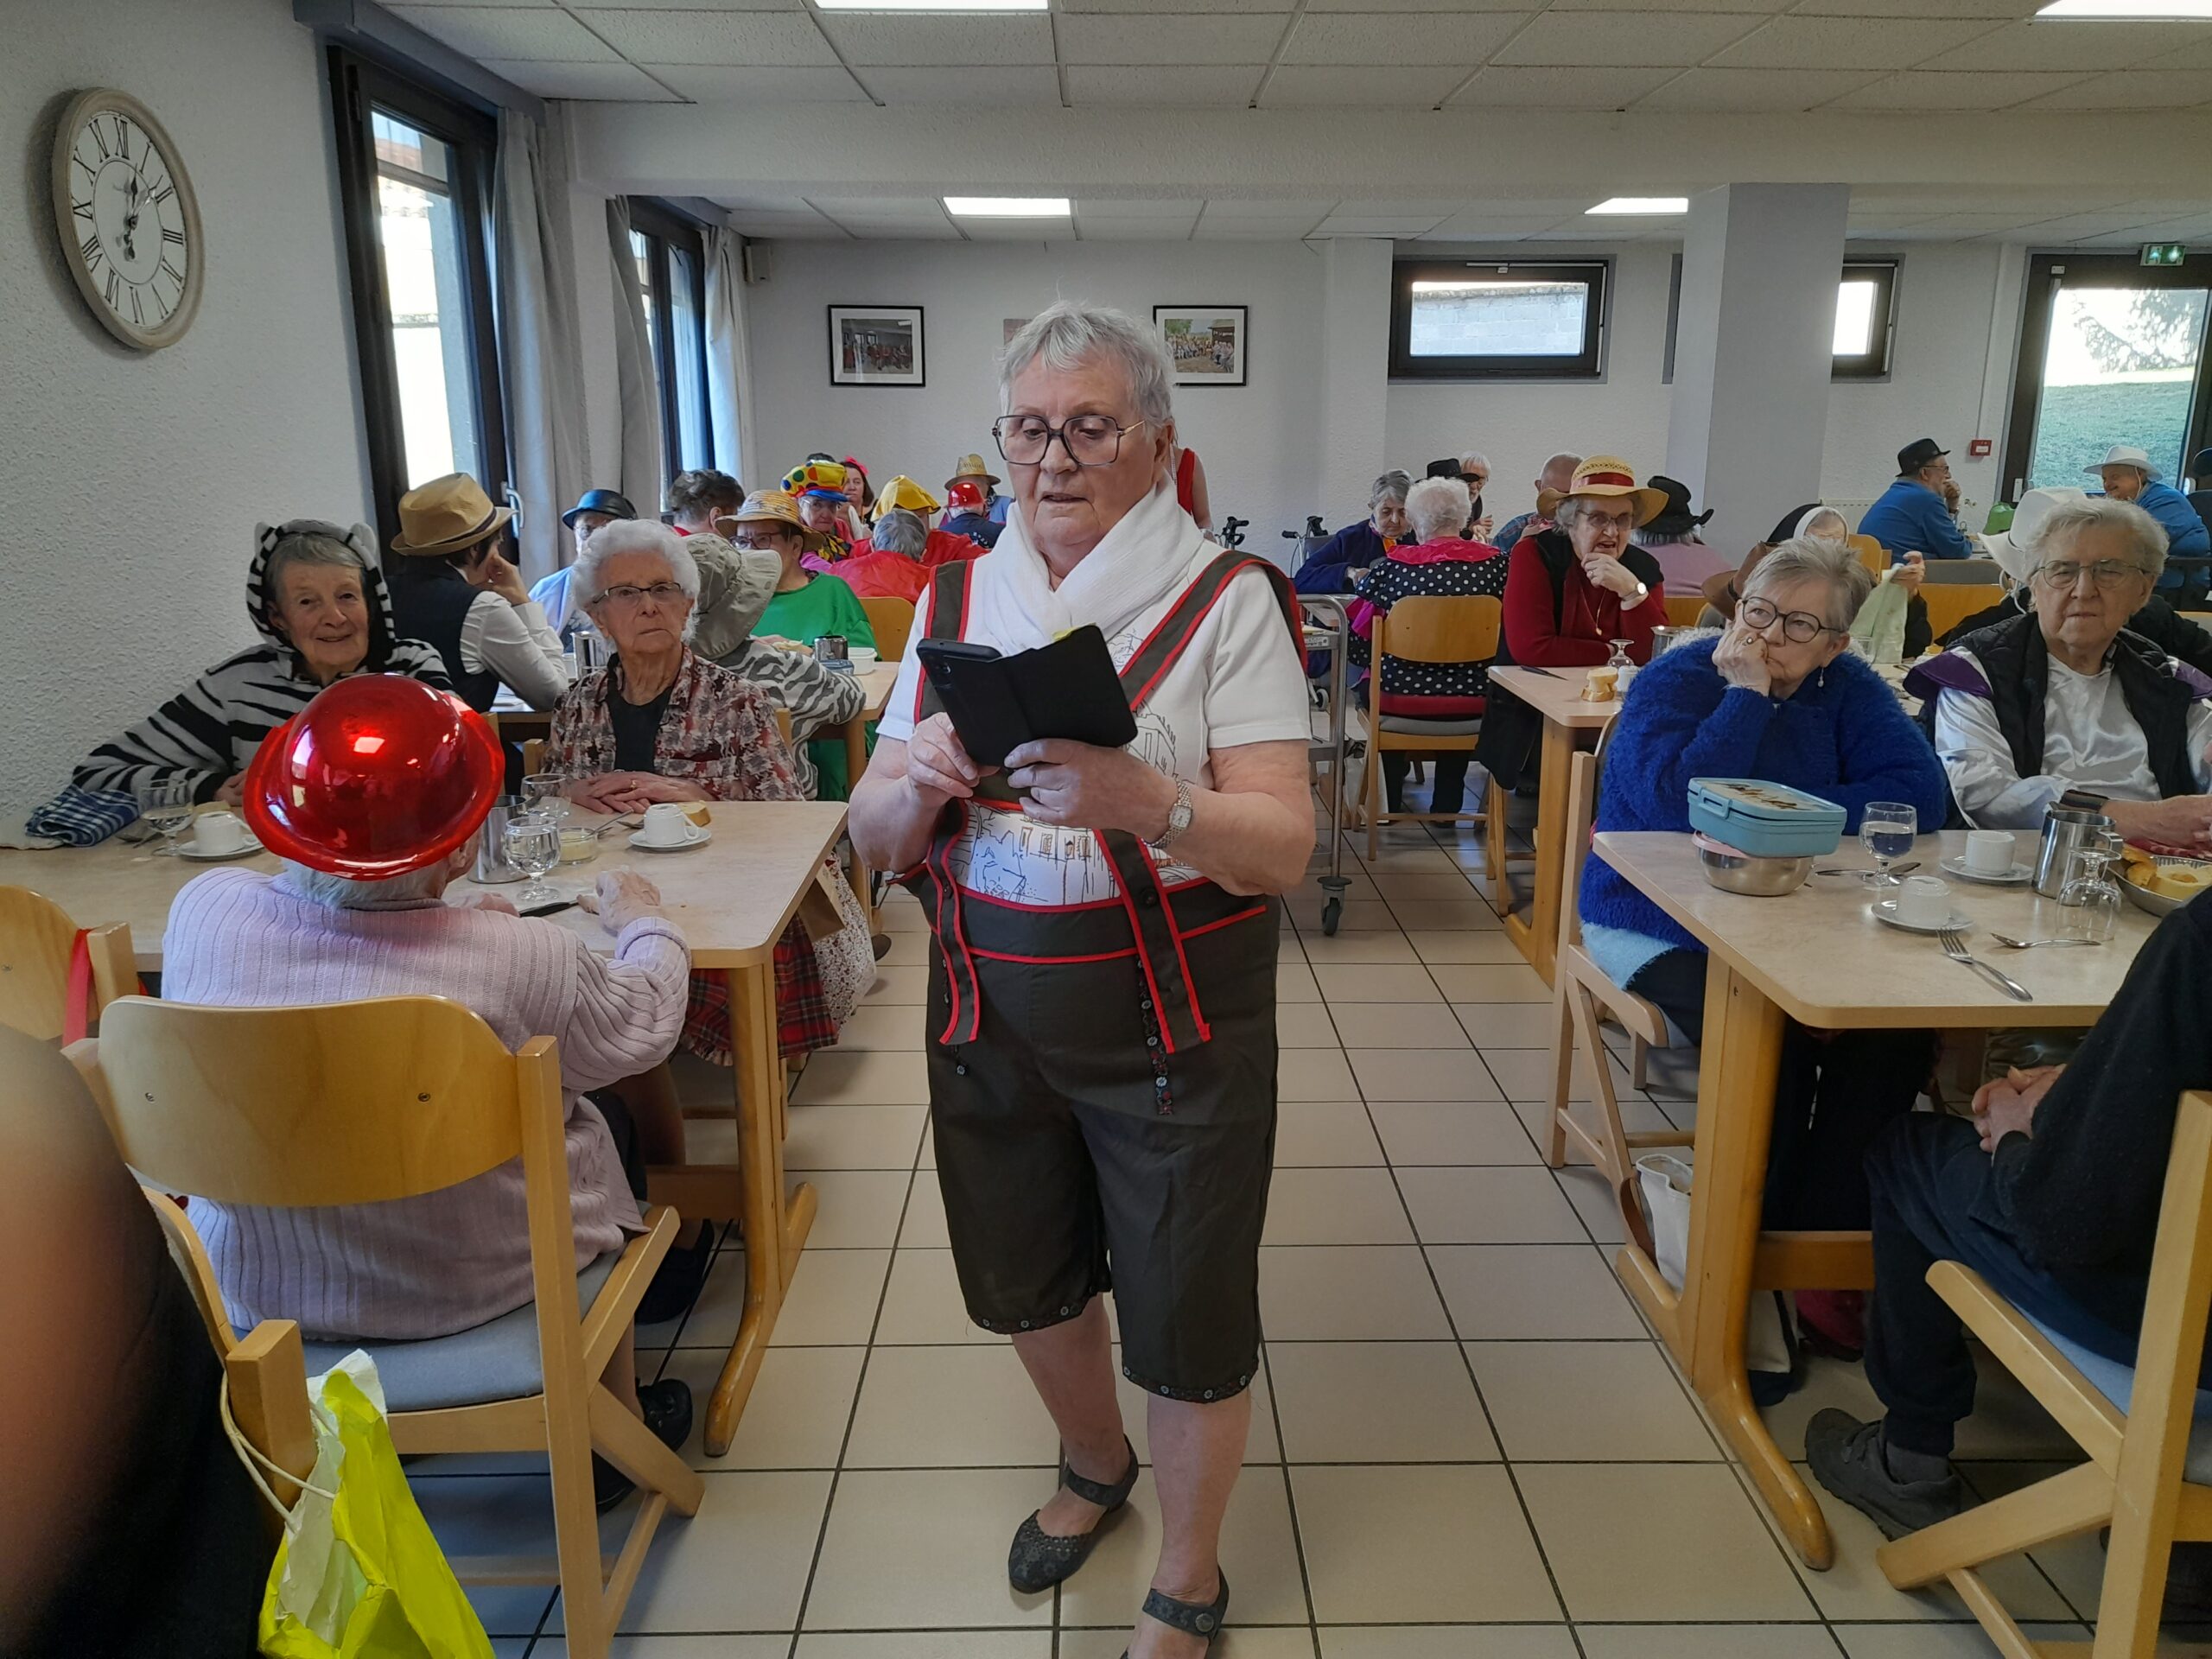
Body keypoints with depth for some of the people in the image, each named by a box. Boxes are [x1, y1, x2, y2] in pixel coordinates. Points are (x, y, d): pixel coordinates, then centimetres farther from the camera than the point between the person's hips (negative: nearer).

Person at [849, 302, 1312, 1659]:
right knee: (1026, 1280, 20)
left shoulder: (1227, 600, -8)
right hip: (993, 1023, 4)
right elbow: (876, 837, 3)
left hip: (1177, 1034, -4)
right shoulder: (958, 601, 4)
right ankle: (1098, 1466, 53)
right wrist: (920, 783, -20)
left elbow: (1283, 847, -16)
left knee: (1188, 1322, 8)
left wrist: (1142, 801, -35)